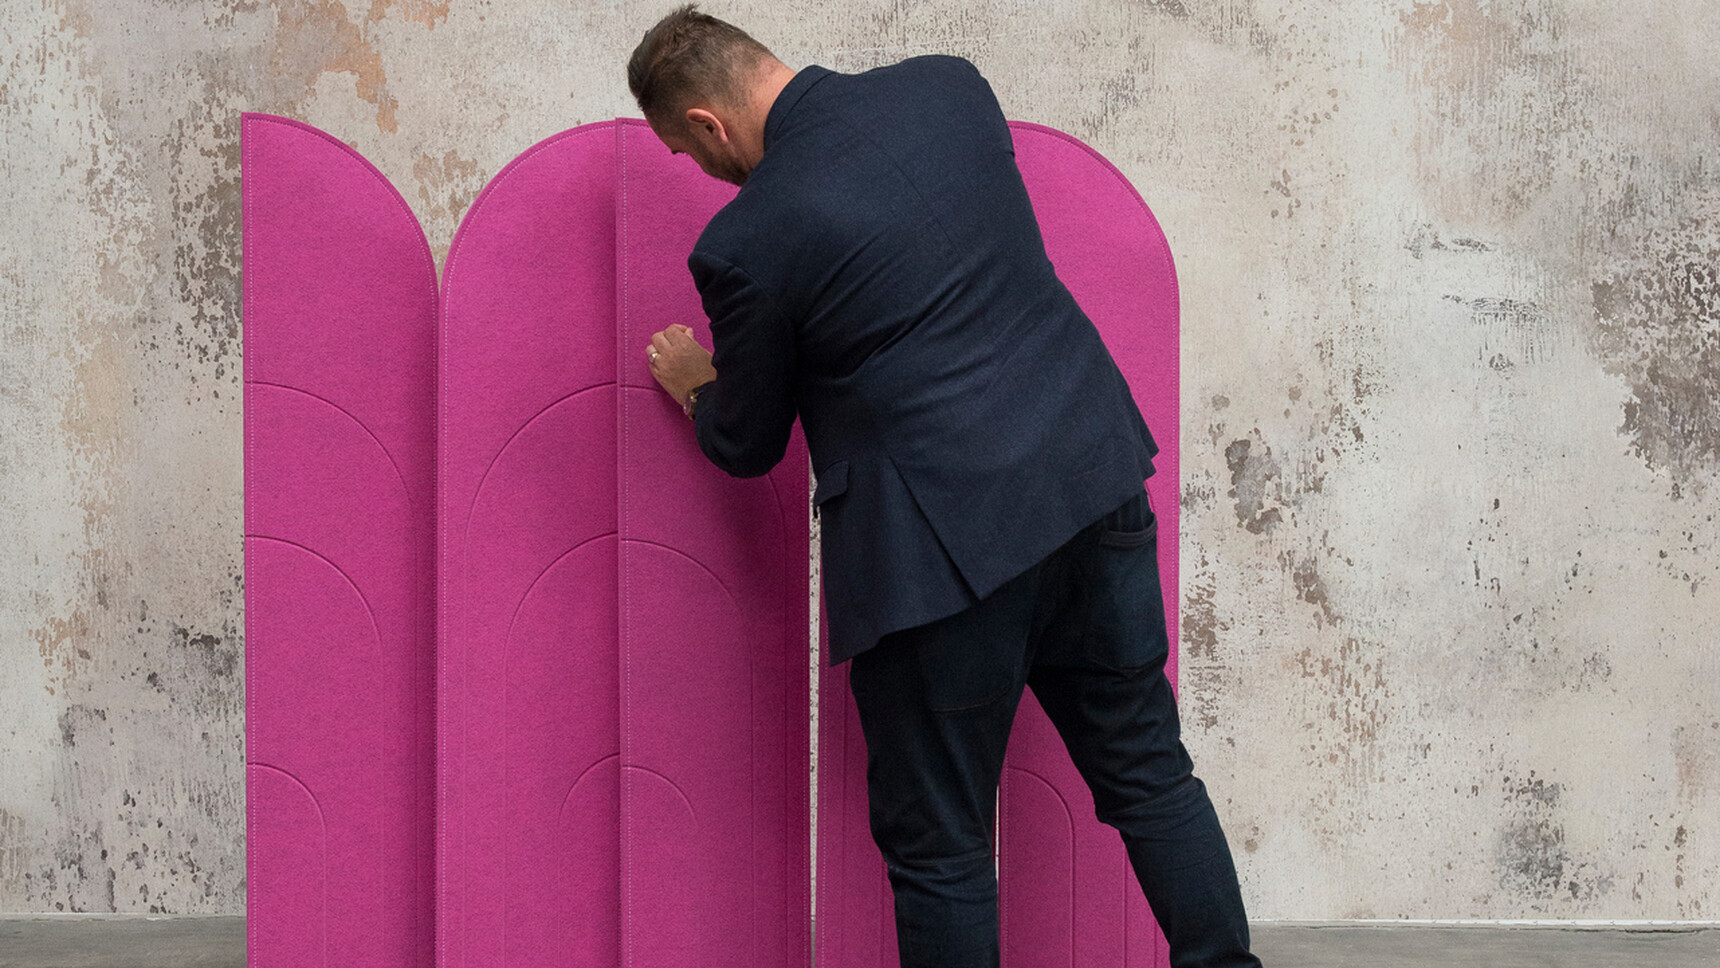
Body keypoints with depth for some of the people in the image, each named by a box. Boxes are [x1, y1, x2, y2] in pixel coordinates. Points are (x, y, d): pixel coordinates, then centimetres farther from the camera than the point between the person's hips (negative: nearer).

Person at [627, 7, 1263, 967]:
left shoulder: (744, 245, -12)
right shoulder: (950, 84, 4)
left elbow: (748, 448, 4)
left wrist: (696, 386, 26)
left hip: (947, 545, -6)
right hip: (1093, 474, 6)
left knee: (938, 847, 10)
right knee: (1150, 770, 19)